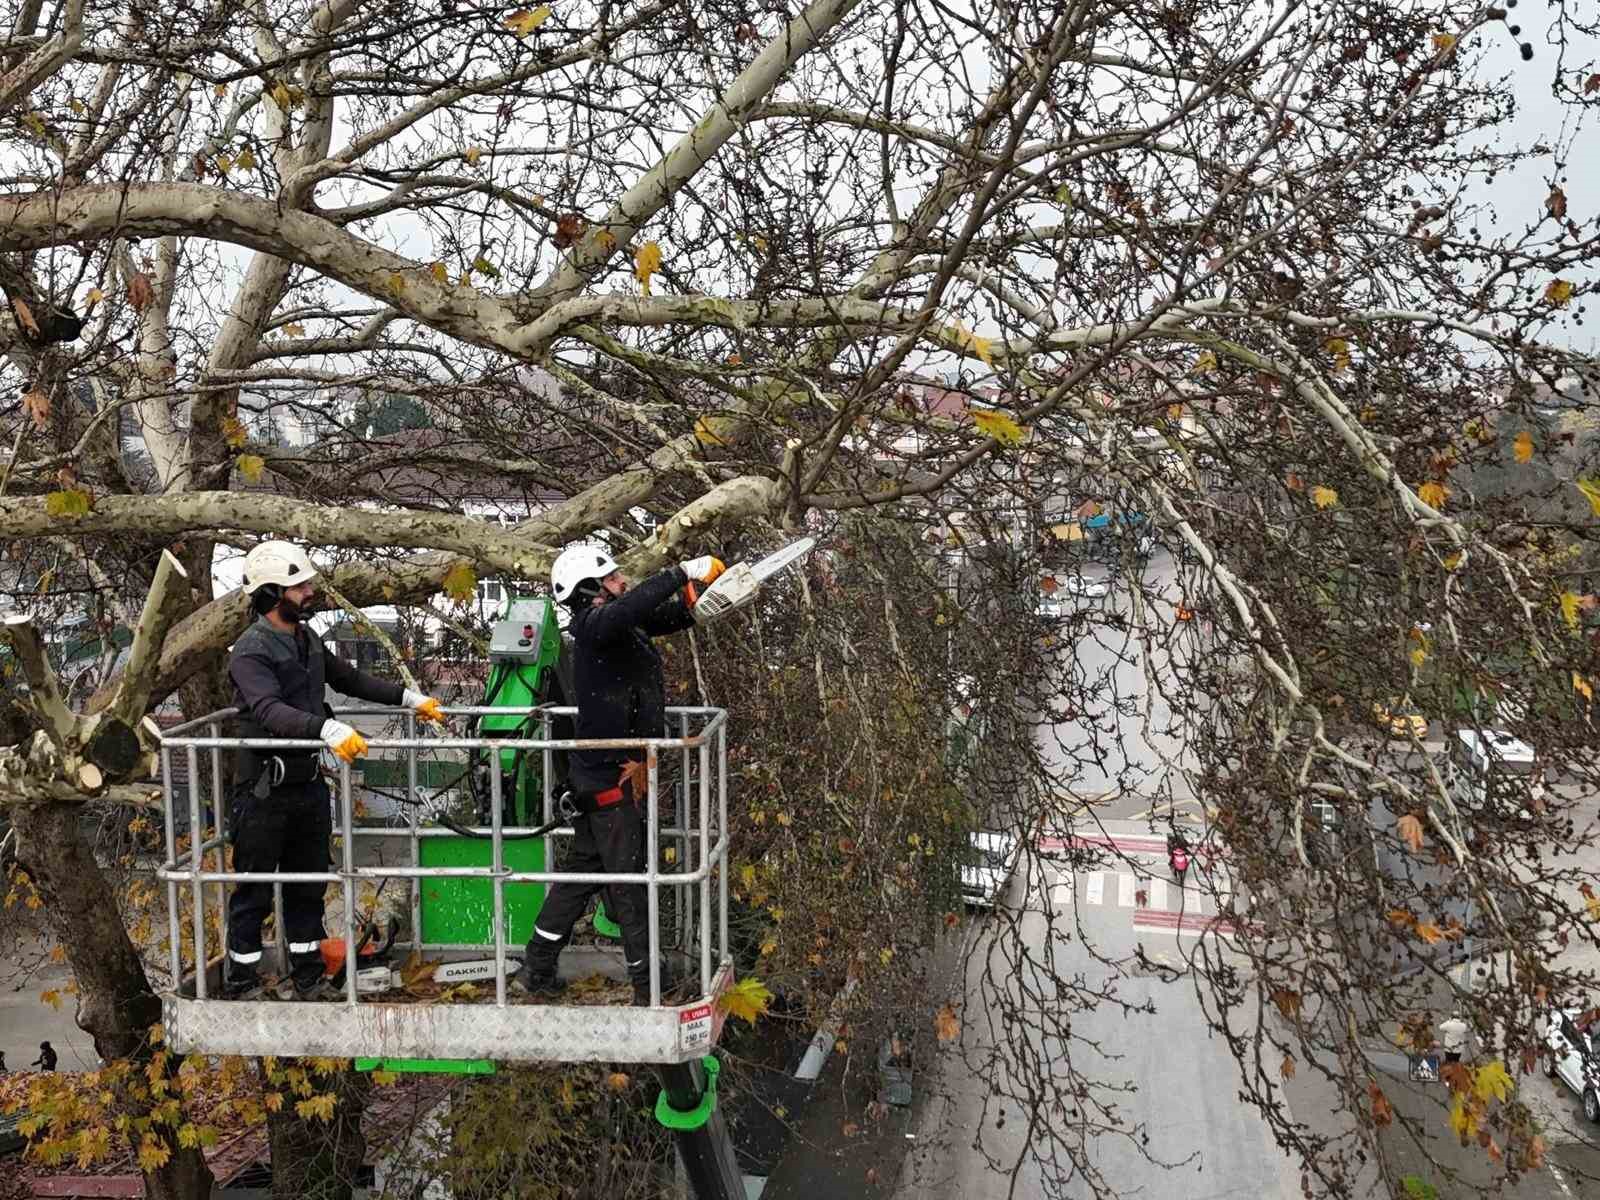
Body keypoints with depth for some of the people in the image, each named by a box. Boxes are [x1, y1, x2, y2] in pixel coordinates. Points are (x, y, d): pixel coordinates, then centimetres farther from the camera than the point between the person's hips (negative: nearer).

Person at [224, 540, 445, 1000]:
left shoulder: (307, 642, 9)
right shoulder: (251, 651, -18)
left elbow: (350, 679, 22)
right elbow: (269, 711, -34)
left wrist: (409, 698, 18)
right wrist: (327, 728, -49)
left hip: (310, 785, 8)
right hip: (264, 793, -8)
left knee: (309, 886, 16)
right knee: (254, 893, 5)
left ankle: (309, 979, 28)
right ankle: (240, 986, 20)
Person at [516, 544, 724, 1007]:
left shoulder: (623, 626, 10)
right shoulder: (595, 625, -18)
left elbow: (671, 616, 16)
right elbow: (630, 607, -40)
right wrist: (685, 571, -35)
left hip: (605, 774, 10)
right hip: (611, 778, -10)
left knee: (583, 872, 17)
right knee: (630, 881, 0)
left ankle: (536, 971, 27)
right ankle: (648, 987, 10)